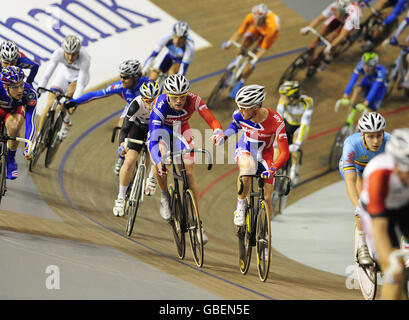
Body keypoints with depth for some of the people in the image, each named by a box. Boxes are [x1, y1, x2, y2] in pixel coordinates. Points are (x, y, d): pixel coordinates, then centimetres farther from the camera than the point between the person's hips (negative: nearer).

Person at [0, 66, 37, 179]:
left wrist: (28, 146, -46)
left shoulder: (30, 93, -34)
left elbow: (30, 122, -35)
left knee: (14, 126, -34)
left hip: (14, 110, 0)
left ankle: (11, 159, -10)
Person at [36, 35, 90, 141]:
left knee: (70, 92, -32)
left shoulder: (85, 58, -37)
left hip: (80, 76, -2)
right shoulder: (59, 53, -32)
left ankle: (67, 122, -7)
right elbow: (47, 74, -32)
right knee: (50, 104, -12)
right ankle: (39, 135, -3)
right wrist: (39, 89, -44)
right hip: (65, 73, 2)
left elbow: (81, 84, -38)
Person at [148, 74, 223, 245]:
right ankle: (165, 196, -1)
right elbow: (154, 137, -44)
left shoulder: (193, 100, -33)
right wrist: (159, 160, -58)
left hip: (181, 130, 2)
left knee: (189, 173, -9)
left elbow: (211, 120, -39)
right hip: (161, 129, -2)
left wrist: (219, 134, -61)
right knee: (160, 163, -31)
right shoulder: (161, 104, -38)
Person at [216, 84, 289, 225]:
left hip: (264, 155, 0)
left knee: (267, 198, -4)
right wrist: (224, 136, -10)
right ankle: (241, 205, -19)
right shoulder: (239, 115, -20)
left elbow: (284, 153, -29)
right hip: (244, 150, 0)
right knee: (247, 167, -38)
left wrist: (271, 170, -45)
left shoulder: (276, 121, -29)